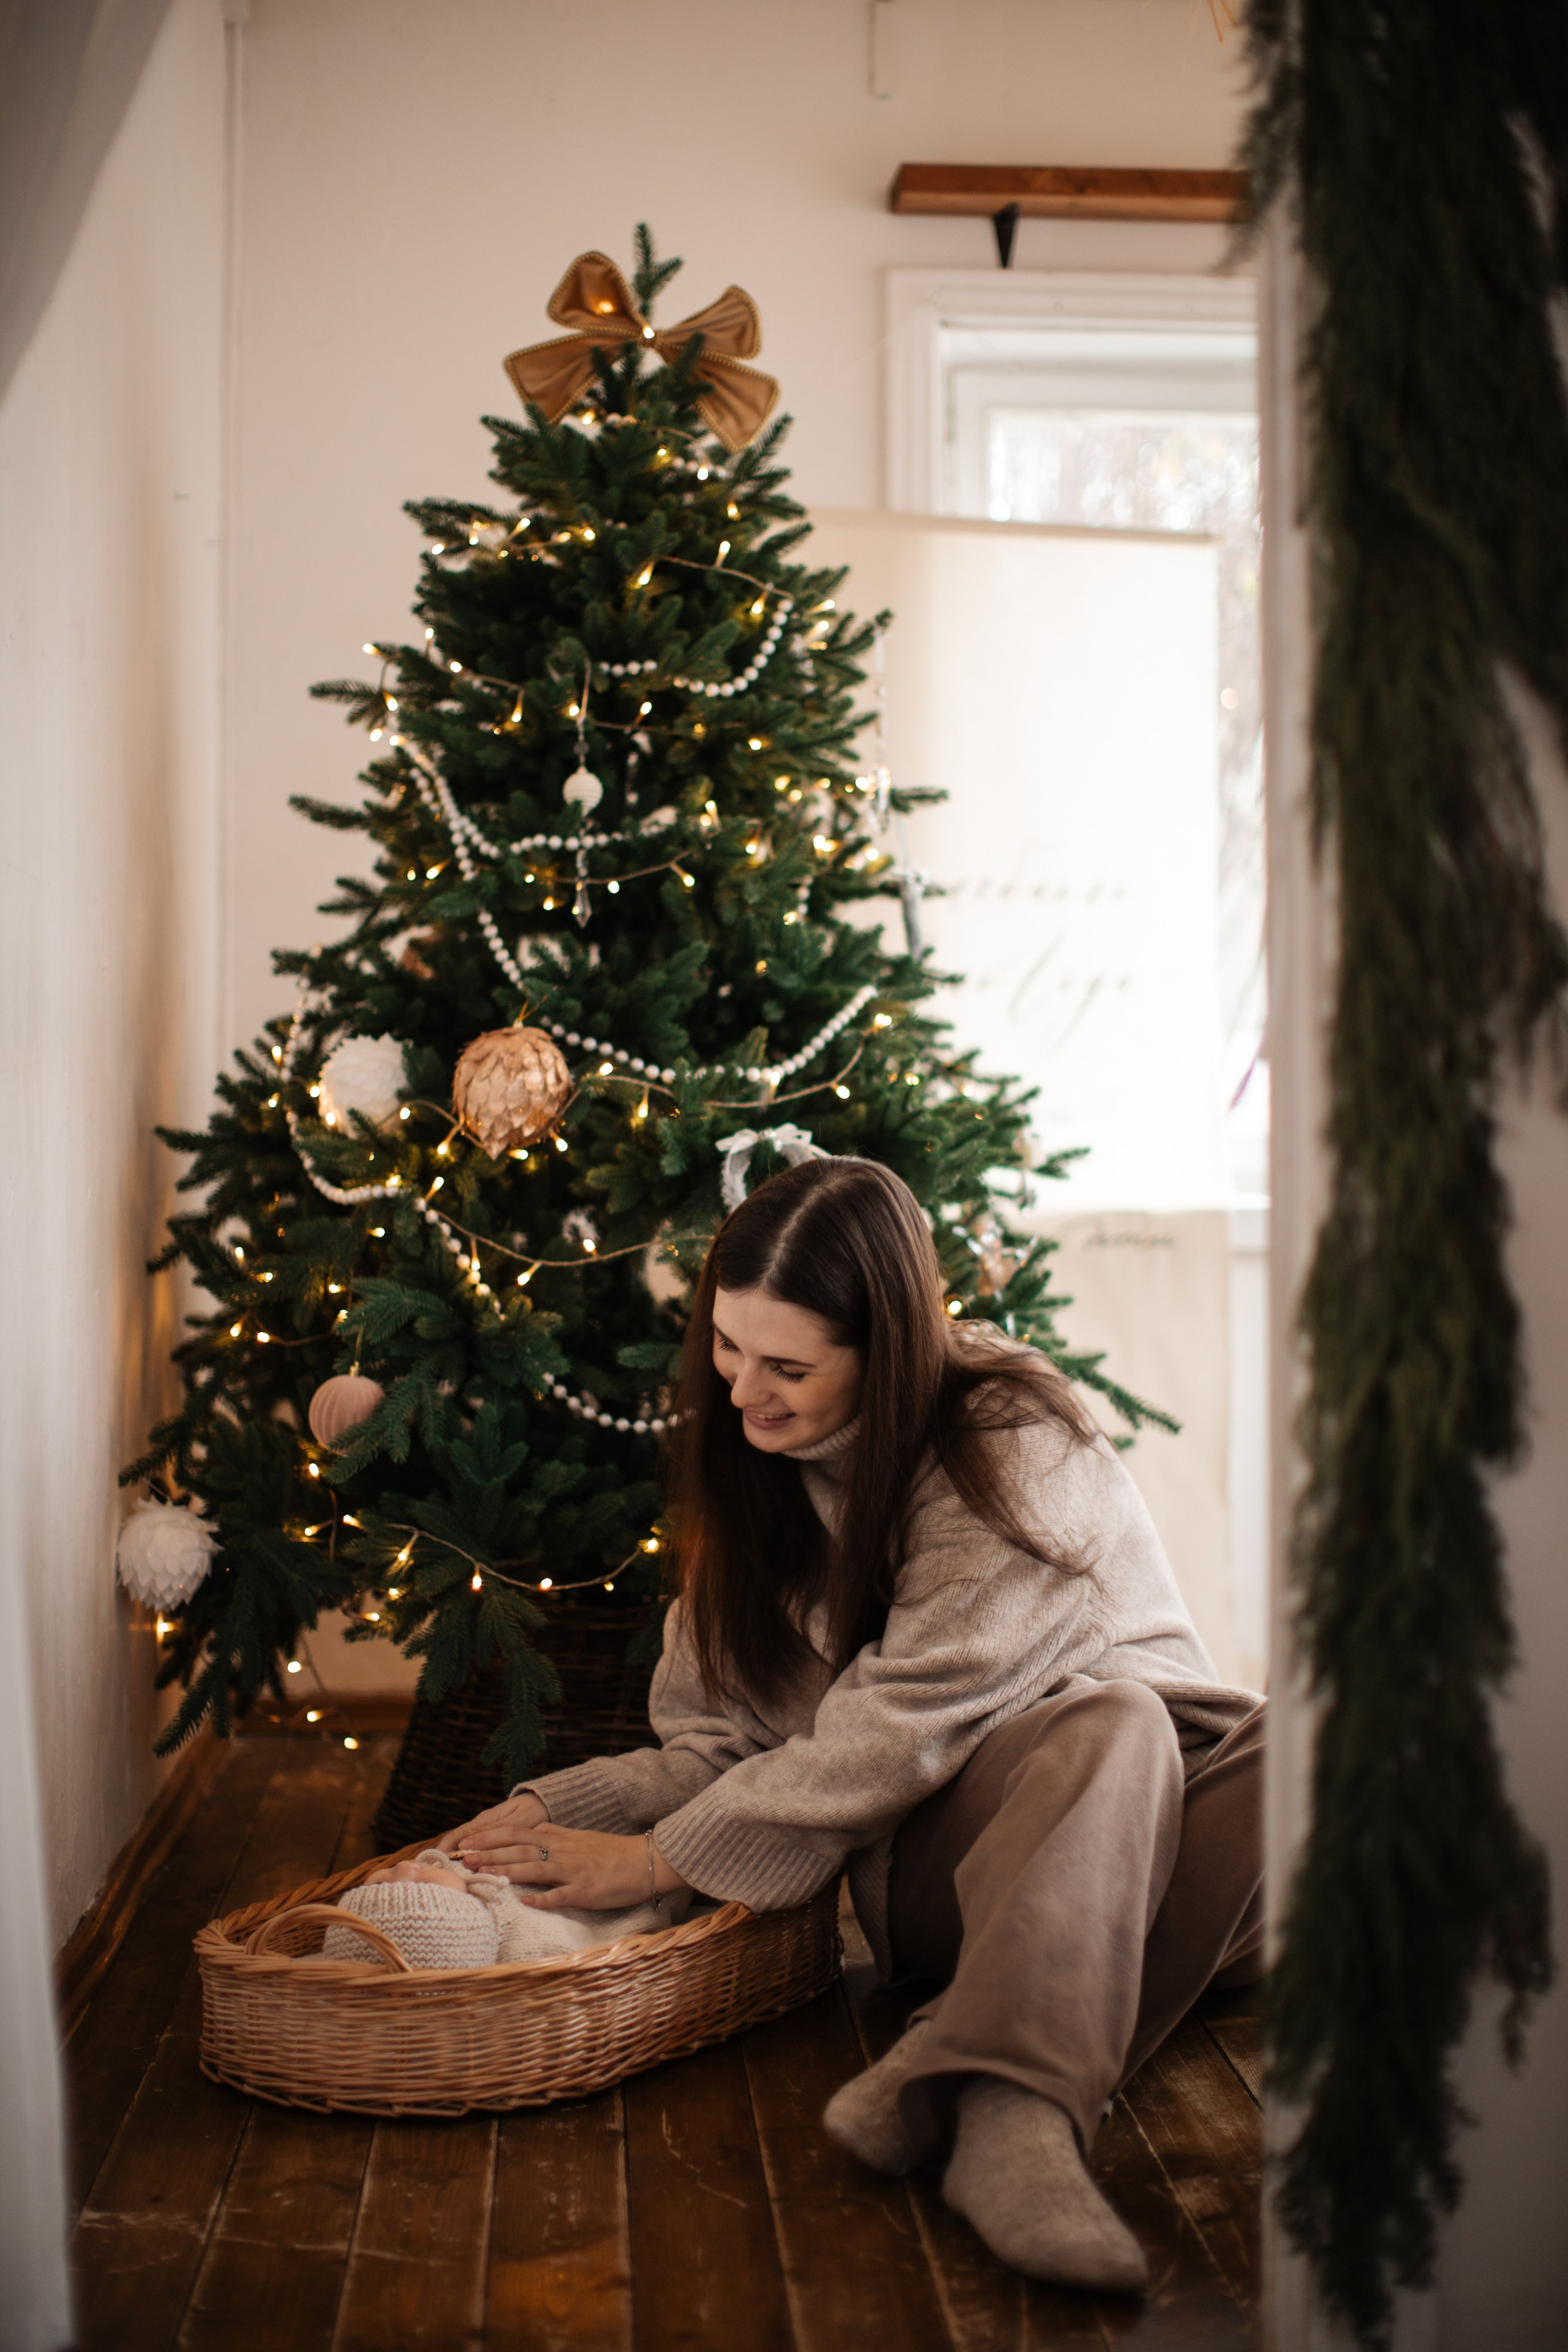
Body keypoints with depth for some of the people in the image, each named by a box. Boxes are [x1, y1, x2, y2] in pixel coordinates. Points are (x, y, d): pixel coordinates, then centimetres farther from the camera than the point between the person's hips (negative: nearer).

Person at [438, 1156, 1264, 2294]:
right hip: (935, 1860, 1)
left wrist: (659, 1860, -19)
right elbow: (726, 1737, 6)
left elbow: (896, 1733, -20)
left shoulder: (1015, 1449, -14)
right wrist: (555, 1811, -11)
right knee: (1112, 1727, -33)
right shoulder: (750, 1465, 4)